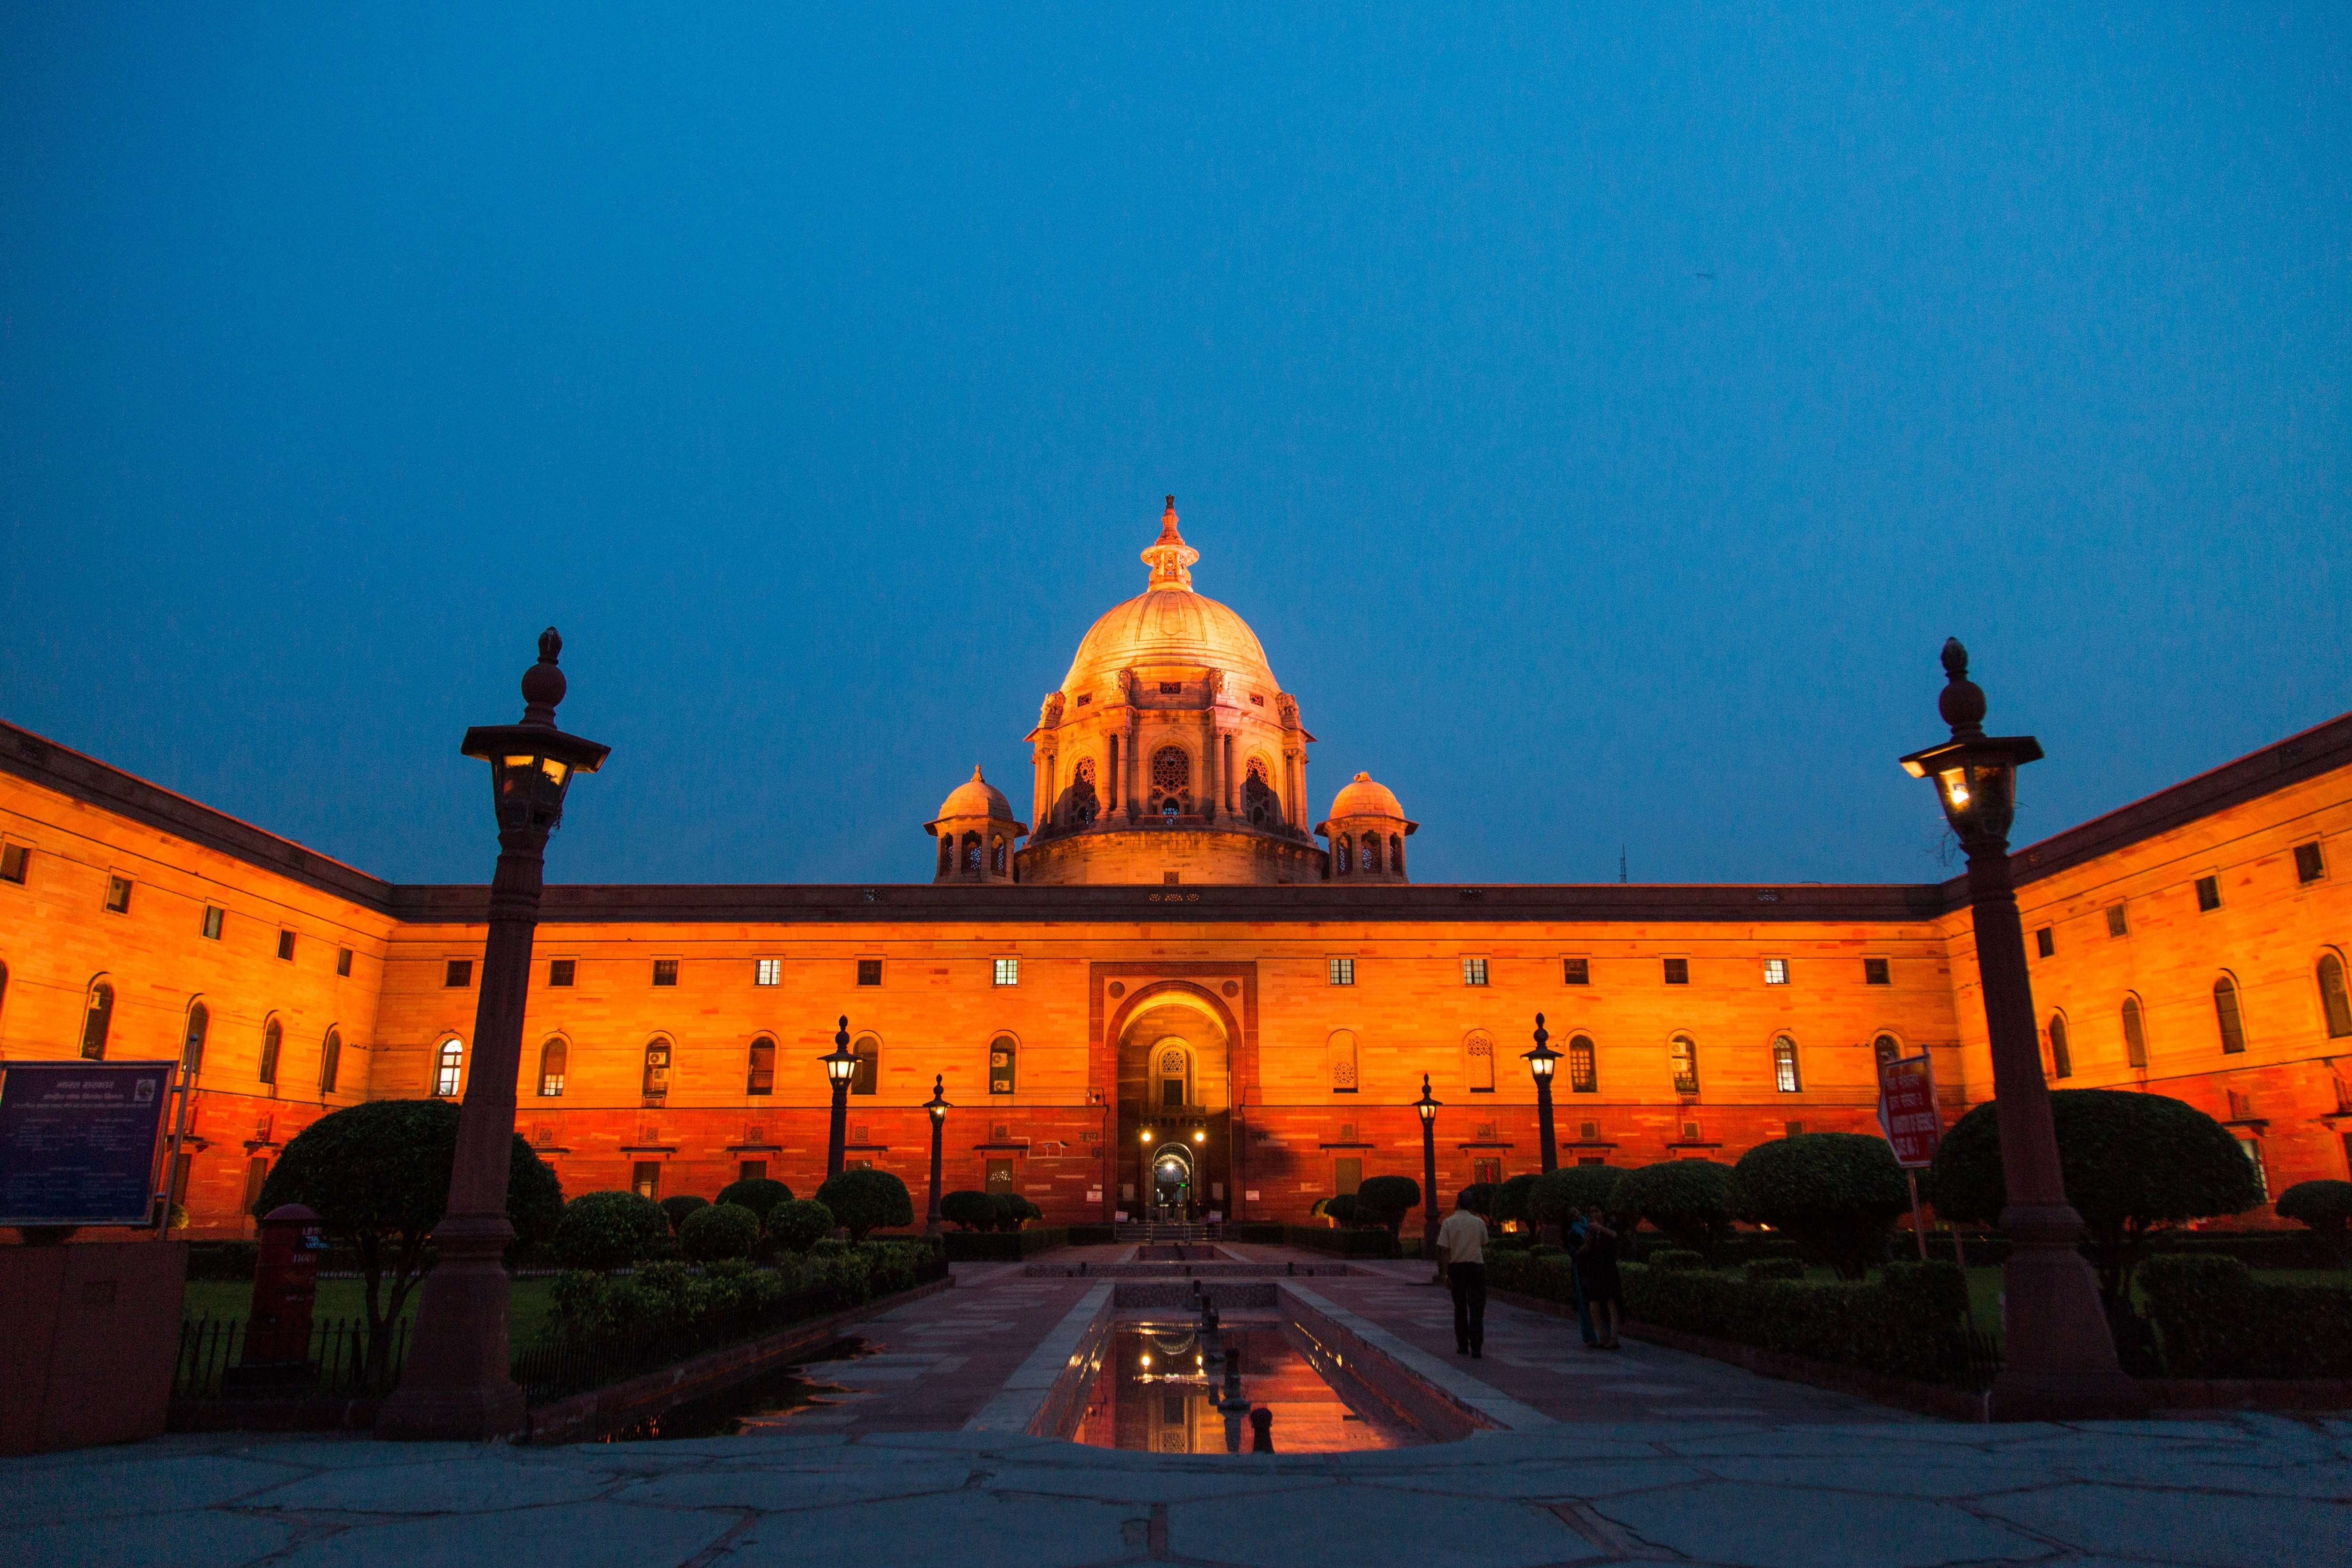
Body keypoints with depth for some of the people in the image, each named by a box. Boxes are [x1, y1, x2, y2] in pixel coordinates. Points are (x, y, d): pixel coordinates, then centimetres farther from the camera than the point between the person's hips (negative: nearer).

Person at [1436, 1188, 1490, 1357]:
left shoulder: (1449, 1223, -5)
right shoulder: (1479, 1223, -1)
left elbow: (1444, 1250, -8)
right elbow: (1483, 1245, 13)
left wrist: (1446, 1274, -5)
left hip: (1456, 1267, 1)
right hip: (1476, 1266, -1)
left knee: (1460, 1308, 14)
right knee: (1477, 1308, 0)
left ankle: (1462, 1346, 18)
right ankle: (1476, 1349, -9)